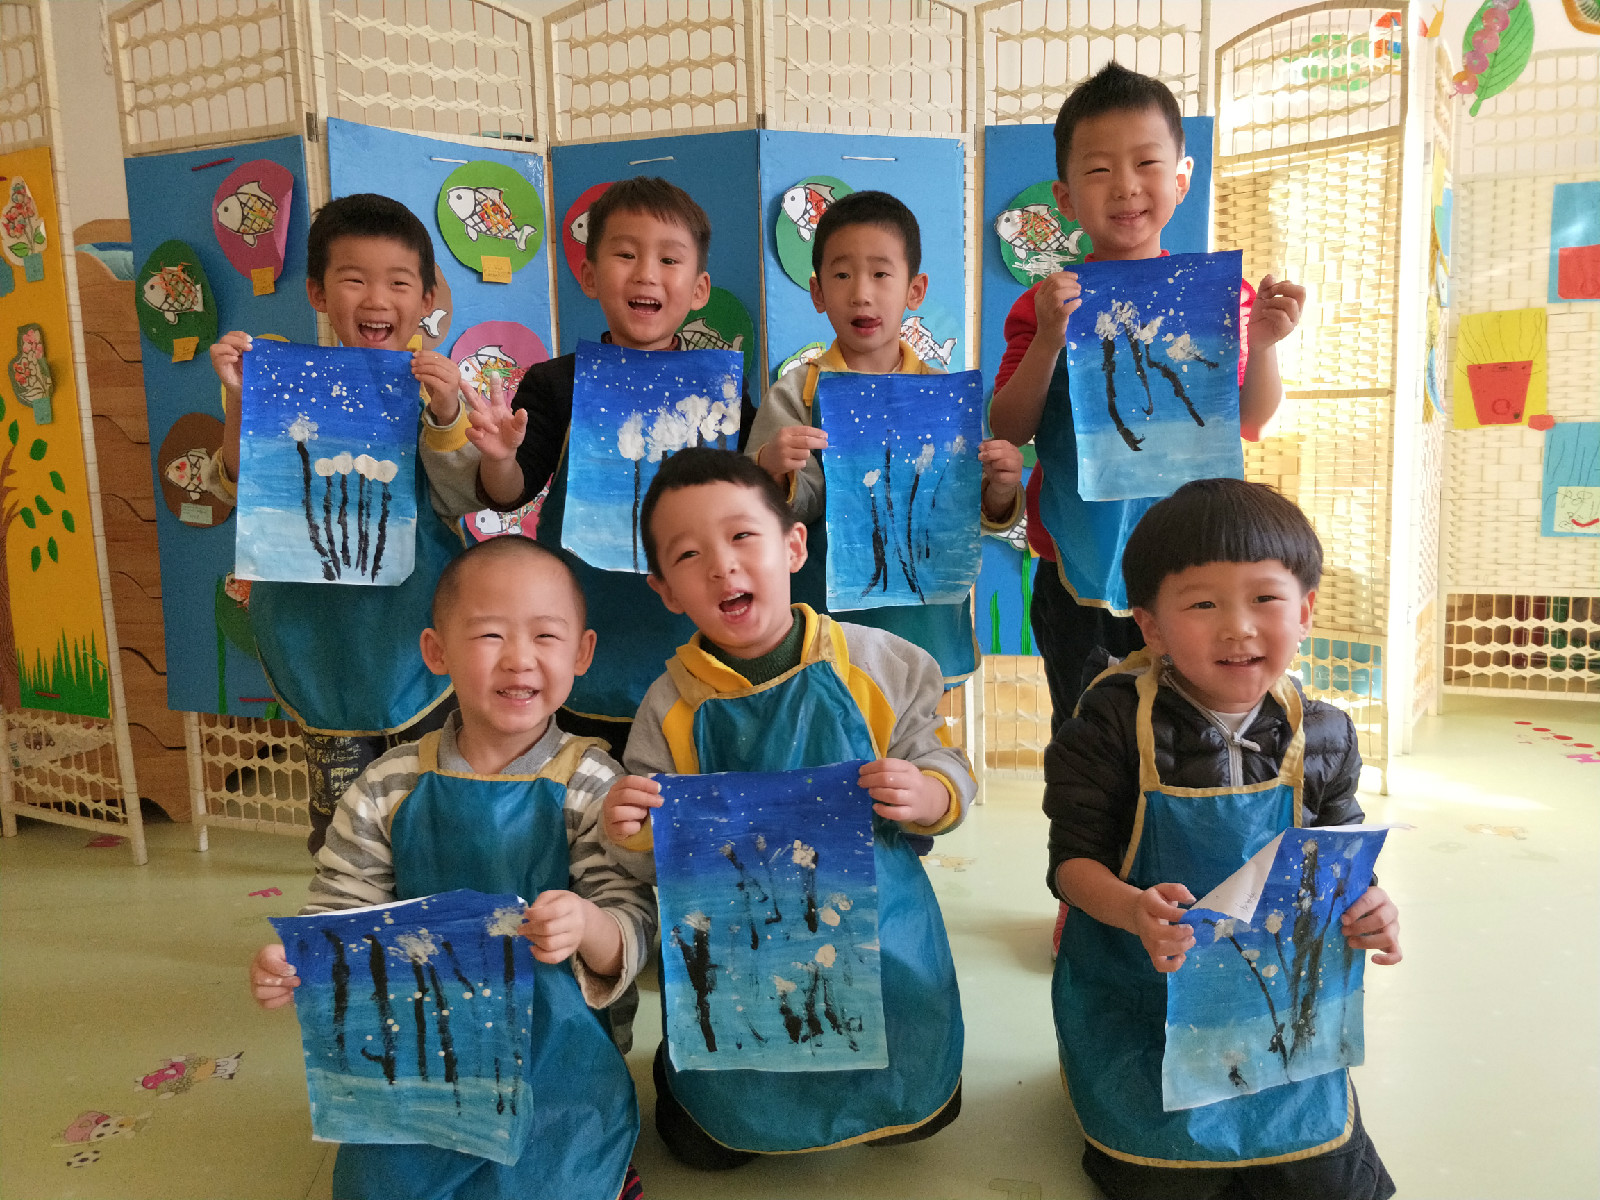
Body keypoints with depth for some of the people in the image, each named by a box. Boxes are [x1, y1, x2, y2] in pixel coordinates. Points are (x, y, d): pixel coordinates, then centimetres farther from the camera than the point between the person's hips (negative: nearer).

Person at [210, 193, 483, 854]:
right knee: (341, 825, 13)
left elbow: (457, 502, -13)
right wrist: (240, 402, -20)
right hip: (324, 643, 1)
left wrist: (445, 417, -29)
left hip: (419, 633, -1)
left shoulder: (441, 388, -5)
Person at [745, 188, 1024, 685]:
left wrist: (1001, 491, -17)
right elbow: (787, 510, -8)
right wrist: (772, 470, -26)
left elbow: (979, 518, 3)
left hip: (927, 621, 2)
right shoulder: (795, 395, -3)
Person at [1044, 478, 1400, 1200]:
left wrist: (1368, 909, -16)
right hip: (1139, 989, -3)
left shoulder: (1320, 737, -5)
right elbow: (1074, 858, -13)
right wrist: (1133, 910, -33)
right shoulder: (1114, 726, -17)